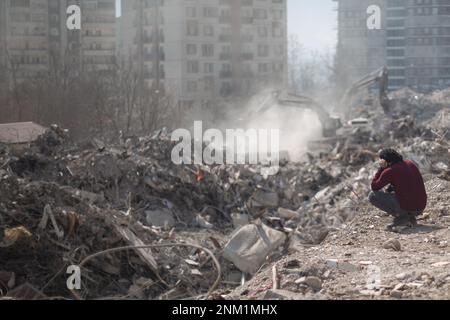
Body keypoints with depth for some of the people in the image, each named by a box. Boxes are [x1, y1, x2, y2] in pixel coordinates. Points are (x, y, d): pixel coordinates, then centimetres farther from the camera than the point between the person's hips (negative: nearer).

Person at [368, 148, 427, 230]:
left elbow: (374, 187, 1)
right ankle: (410, 218, 13)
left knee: (372, 196, 3)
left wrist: (381, 168, 2)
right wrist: (389, 189, 22)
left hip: (406, 208, -7)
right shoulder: (410, 164, 11)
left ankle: (401, 217, -2)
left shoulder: (389, 171, -10)